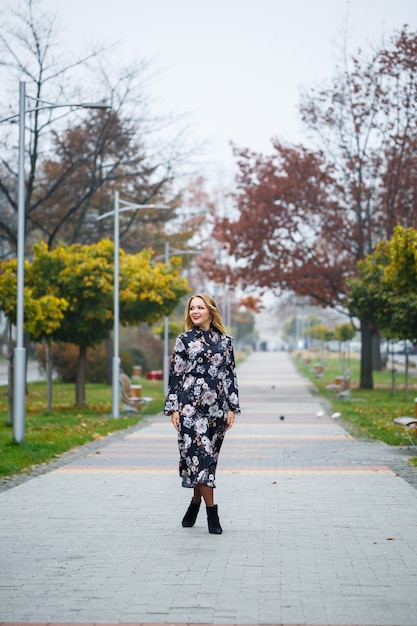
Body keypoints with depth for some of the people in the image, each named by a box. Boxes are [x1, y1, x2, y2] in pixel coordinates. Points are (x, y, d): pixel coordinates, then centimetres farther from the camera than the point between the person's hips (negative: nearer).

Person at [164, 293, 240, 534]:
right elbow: (175, 375, 3)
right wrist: (173, 408, -3)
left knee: (208, 456, 5)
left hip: (216, 407, 3)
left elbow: (231, 375, 10)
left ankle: (196, 502, 21)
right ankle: (212, 511, -10)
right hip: (191, 406, -2)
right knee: (200, 453, -11)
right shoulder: (184, 340, 4)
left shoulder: (225, 341, 9)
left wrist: (232, 408, 4)